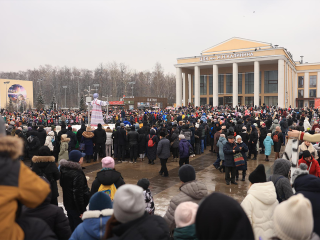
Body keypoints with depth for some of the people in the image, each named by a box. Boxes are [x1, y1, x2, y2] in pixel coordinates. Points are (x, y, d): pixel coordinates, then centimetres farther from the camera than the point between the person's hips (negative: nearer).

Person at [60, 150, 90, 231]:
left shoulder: (64, 169, 1)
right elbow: (78, 194, -26)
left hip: (67, 203, 9)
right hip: (75, 206, -9)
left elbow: (62, 184, 16)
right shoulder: (78, 175, -26)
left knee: (72, 227, 23)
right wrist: (81, 211, -20)